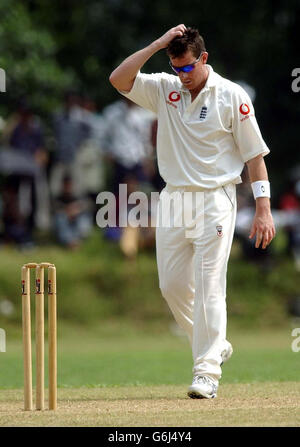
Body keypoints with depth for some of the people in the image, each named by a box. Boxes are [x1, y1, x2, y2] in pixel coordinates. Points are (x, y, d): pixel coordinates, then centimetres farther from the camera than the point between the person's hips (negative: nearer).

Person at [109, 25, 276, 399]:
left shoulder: (232, 96, -5)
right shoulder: (164, 89, 5)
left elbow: (254, 153, -4)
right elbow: (118, 79, -9)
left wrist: (263, 209, -10)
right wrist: (158, 44, -12)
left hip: (215, 202, -5)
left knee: (208, 285, -10)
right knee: (172, 285, 6)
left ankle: (207, 371, -10)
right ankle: (215, 345, 25)